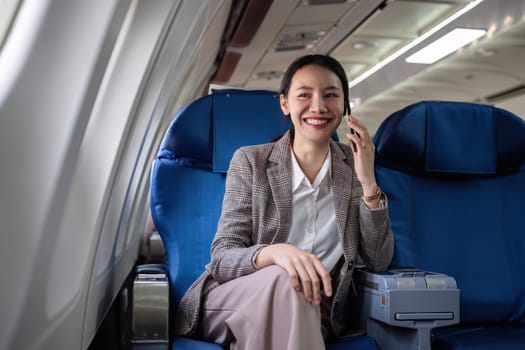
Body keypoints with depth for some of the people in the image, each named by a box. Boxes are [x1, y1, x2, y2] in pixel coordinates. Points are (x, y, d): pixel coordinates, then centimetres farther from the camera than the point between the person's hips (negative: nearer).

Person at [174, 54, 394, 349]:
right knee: (284, 281, -34)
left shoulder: (355, 165, 5)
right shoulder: (250, 161, -2)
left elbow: (379, 262, 1)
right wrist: (272, 253, -31)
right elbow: (222, 259, -9)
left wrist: (369, 184, -12)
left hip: (308, 313, 2)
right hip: (232, 303, -2)